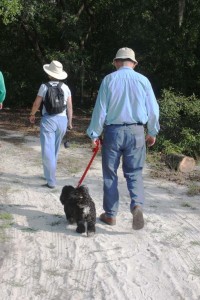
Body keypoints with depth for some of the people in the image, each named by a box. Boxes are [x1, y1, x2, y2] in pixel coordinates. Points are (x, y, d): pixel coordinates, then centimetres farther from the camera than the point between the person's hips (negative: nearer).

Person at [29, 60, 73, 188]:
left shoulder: (45, 86, -4)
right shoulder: (66, 87, 5)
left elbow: (37, 103, 3)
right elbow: (70, 106, 6)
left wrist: (32, 115, 21)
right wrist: (70, 121, 17)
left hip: (48, 119, -4)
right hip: (62, 120, 4)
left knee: (48, 150, -3)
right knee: (55, 150, 19)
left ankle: (51, 181, -7)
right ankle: (50, 174, 32)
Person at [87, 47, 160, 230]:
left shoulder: (109, 80, -4)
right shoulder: (143, 80, 0)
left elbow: (100, 109, -5)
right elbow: (153, 109, 3)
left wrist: (94, 134, 3)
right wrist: (152, 132, 16)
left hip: (113, 131, -1)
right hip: (136, 132, 1)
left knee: (110, 174, 11)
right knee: (134, 173, 11)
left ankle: (110, 214, 17)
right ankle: (137, 204, -13)